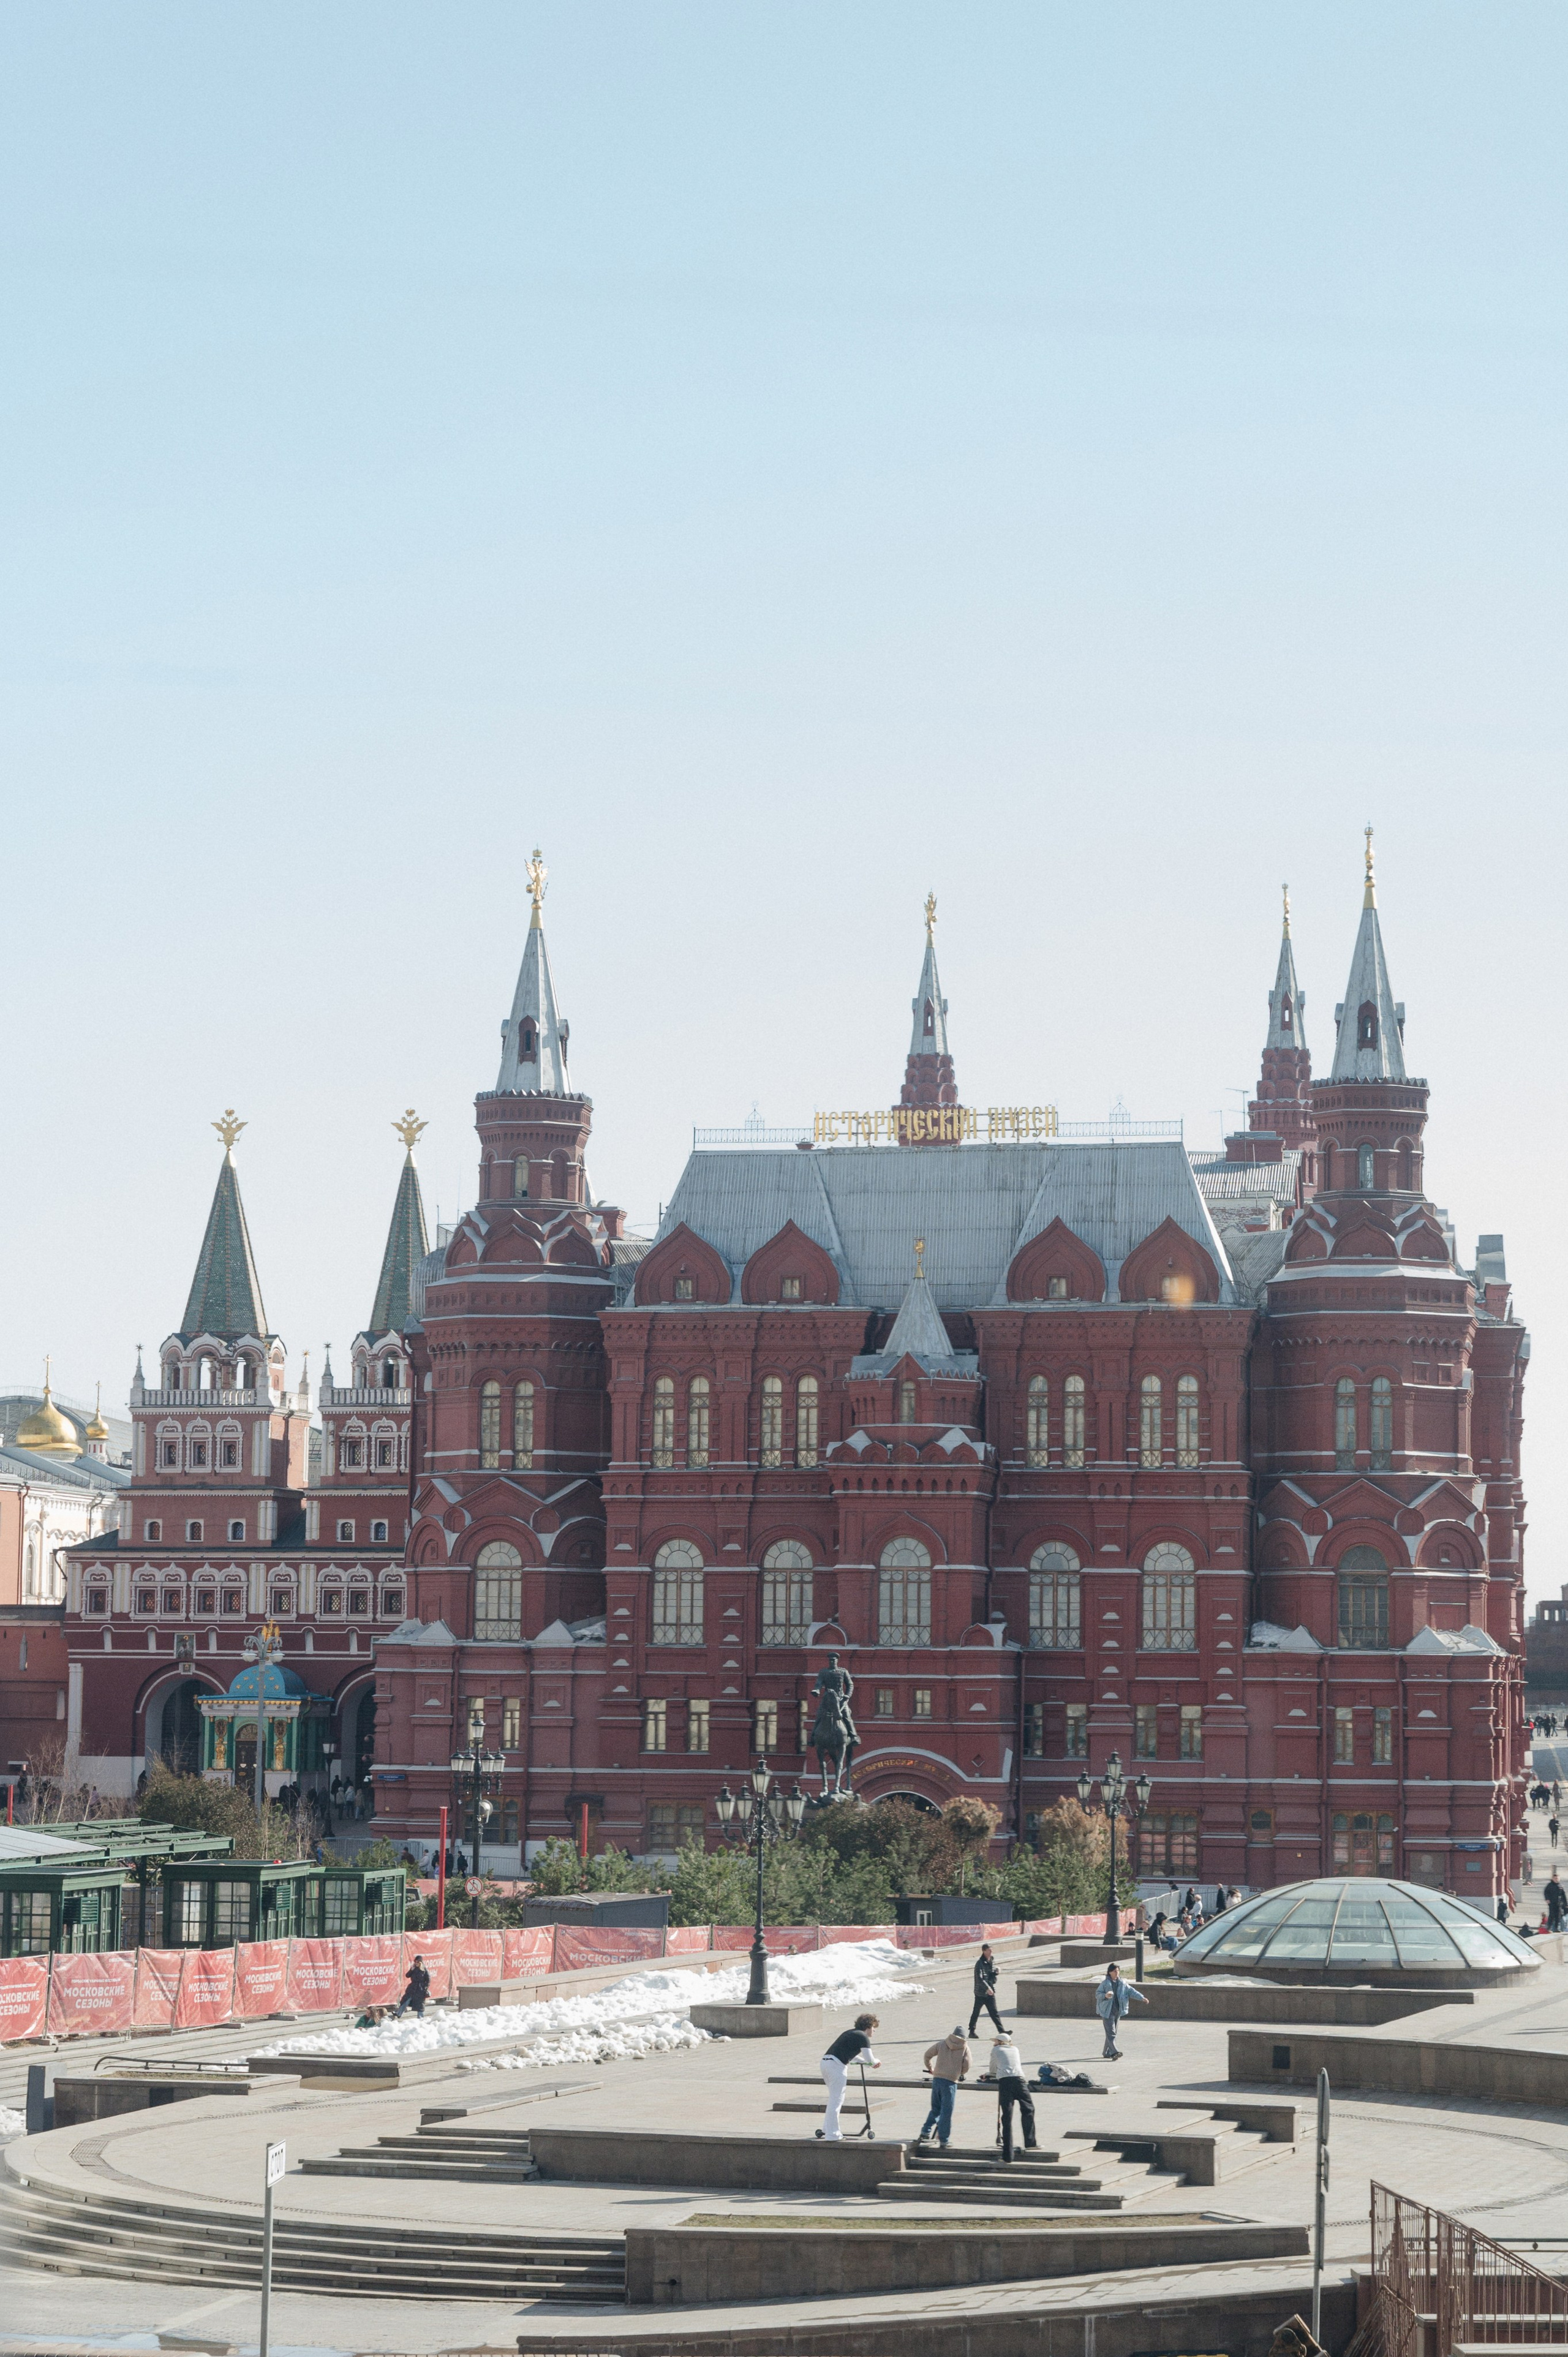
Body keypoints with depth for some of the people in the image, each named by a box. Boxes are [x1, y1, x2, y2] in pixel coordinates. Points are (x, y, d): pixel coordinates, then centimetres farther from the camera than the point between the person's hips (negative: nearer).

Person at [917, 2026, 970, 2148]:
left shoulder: (942, 2044, 10)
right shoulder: (965, 2047, 3)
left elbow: (928, 2054, 16)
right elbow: (967, 2065, -3)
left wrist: (930, 2068, 32)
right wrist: (961, 2074, 19)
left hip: (937, 2078, 3)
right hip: (951, 2081, -3)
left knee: (935, 2109, 18)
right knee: (946, 2112, 1)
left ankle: (925, 2133, 7)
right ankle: (943, 2140, 1)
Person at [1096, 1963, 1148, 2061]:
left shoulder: (1122, 1983, 7)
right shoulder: (1105, 1983, -7)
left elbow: (1131, 1991, 8)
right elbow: (1098, 1994, -8)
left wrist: (1142, 1998, -3)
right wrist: (1105, 1996, -29)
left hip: (1117, 2011, 6)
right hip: (1107, 2012, -6)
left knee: (1112, 2033, 11)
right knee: (1111, 2033, -14)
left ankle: (1107, 2053, 21)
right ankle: (1115, 2052, -24)